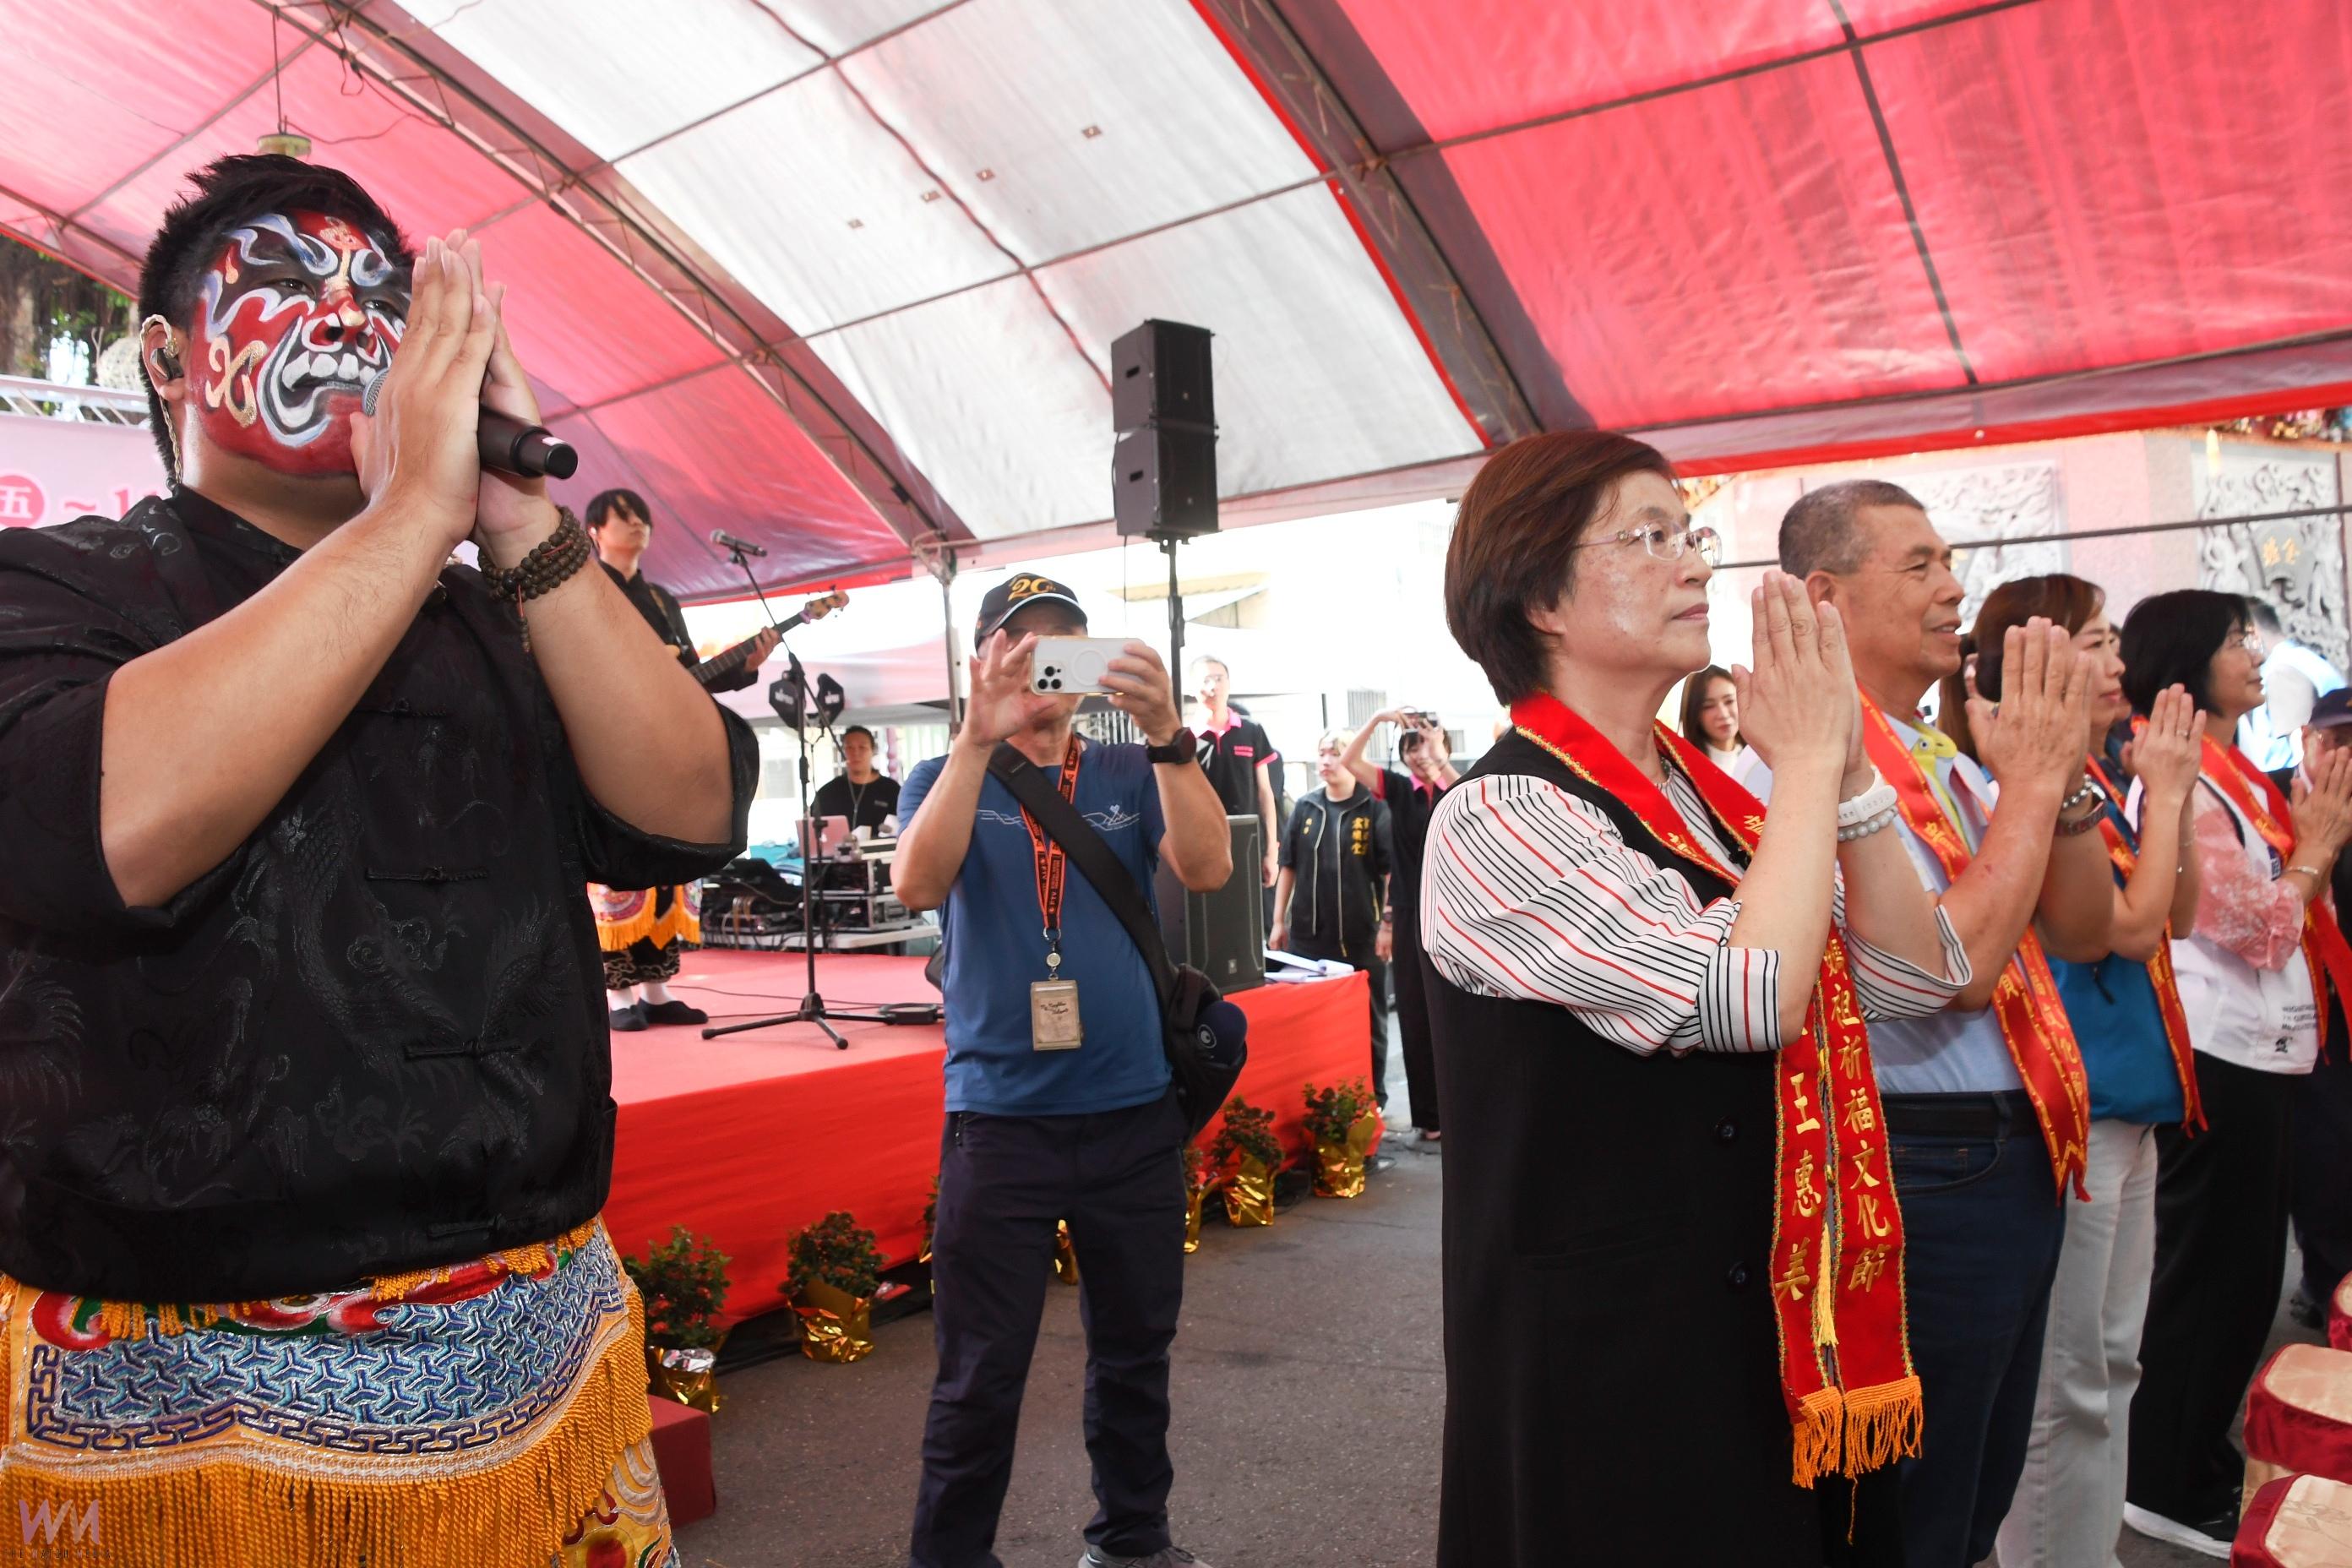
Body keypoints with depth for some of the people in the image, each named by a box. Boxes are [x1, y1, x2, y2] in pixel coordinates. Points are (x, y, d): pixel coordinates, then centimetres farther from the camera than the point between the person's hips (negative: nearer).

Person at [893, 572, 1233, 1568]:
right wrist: (978, 735, -30)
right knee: (980, 1378, 3)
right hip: (998, 1119, -2)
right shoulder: (946, 781, 2)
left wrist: (1164, 731, -27)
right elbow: (918, 884, -19)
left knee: (1135, 1350, 16)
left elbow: (1207, 869, -13)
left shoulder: (1133, 777, 4)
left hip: (1135, 1113, 2)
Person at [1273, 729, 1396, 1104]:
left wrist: (1388, 925, -10)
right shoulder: (1305, 808, 6)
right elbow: (1288, 867, 10)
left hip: (1361, 935, -3)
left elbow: (1391, 872, -5)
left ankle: (1372, 1097, 22)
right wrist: (1279, 921, 7)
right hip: (1308, 932, 3)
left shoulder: (1374, 809, -5)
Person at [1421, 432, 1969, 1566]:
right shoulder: (1499, 823, -19)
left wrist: (1846, 766, -8)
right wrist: (1807, 761, -15)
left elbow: (1917, 977, 2)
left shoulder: (1713, 801, 6)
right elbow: (1748, 998, -27)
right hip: (1602, 1344, -8)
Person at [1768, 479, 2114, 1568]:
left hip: (2023, 1157, 9)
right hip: (1924, 1178, -9)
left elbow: (2084, 934, 8)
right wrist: (2030, 782, -18)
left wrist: (2063, 774, -5)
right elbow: (1954, 965, -25)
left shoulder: (1950, 764, 9)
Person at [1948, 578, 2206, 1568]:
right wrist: (2163, 790, -10)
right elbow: (2130, 928, -18)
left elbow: (2177, 913, 15)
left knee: (2112, 1362, 19)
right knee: (2067, 1383, 1)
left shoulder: (2091, 779, 10)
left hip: (2127, 1098, 10)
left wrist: (2173, 791, 4)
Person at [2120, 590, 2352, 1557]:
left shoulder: (2230, 776, 14)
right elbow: (2260, 929, -18)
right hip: (2219, 1055, -10)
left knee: (2244, 1272, 17)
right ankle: (2169, 1488, 13)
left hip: (2253, 1049, 10)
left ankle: (2198, 1461, 30)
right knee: (2212, 1274, 0)